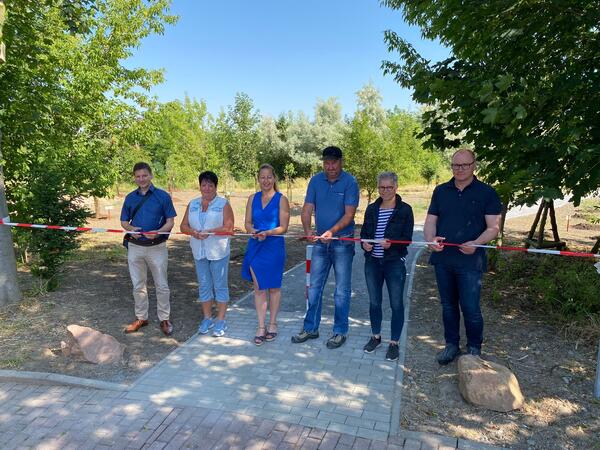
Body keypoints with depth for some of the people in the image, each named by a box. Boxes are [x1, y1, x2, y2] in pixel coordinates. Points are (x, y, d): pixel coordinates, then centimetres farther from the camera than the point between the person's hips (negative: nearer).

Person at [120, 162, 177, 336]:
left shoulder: (163, 196, -5)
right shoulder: (130, 198, 6)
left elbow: (170, 222, -5)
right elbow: (124, 222, 11)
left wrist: (157, 232, -23)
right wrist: (131, 229, -12)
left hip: (157, 247, -3)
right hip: (135, 247, 4)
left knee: (162, 286, 4)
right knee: (138, 285, 14)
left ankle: (164, 319, 18)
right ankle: (141, 317, 28)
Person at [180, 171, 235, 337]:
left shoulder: (223, 204, -5)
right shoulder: (192, 204, 10)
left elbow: (229, 228, -13)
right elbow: (184, 226, 7)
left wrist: (209, 232, -23)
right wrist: (194, 232, -14)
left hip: (218, 252, -4)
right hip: (199, 252, 5)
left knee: (220, 286, 3)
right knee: (204, 285, 12)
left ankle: (220, 320, 13)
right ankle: (207, 318, 25)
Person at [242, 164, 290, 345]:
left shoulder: (281, 199, -5)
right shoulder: (253, 198, 7)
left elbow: (283, 227, -9)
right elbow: (248, 223, 6)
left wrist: (267, 232, -25)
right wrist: (252, 231, -15)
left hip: (274, 247, -3)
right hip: (255, 247, 3)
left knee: (273, 287, 10)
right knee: (258, 288, 6)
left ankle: (272, 324, 27)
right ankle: (261, 327, 16)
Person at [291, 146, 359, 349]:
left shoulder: (349, 182, -9)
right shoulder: (316, 181, 2)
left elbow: (349, 214, -15)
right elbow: (307, 209, -2)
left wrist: (332, 231, -29)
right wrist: (308, 230, -20)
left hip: (342, 242, -4)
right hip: (320, 241, 4)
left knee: (342, 290, 6)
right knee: (314, 286, 10)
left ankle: (340, 331, 19)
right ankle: (310, 328, 22)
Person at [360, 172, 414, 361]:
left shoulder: (405, 209, -5)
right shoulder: (371, 209, 8)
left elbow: (407, 238, -8)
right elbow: (364, 232, 13)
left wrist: (391, 244, -26)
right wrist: (364, 243, -9)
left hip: (395, 262, -4)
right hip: (372, 262, 4)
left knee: (396, 304, 4)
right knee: (374, 302, 15)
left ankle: (394, 343, 19)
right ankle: (375, 336, 33)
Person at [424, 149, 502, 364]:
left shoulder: (486, 193, -1)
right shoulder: (441, 191, 10)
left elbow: (493, 227, -6)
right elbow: (430, 221, 7)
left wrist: (476, 243, -24)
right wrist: (431, 239, -15)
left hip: (470, 261, -4)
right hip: (443, 259, 4)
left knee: (470, 308, 0)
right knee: (448, 306, 14)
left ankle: (474, 348, 23)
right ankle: (451, 345, 30)